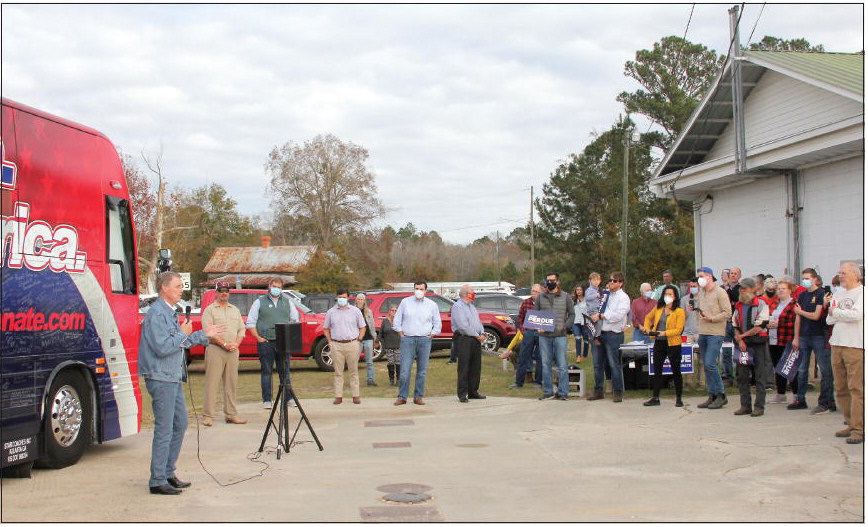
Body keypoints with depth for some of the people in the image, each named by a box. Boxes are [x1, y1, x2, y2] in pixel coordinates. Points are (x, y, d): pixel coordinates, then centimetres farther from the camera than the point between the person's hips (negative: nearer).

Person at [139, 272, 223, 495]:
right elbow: (162, 347, -24)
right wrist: (183, 333, -13)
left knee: (180, 424, 15)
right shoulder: (157, 313, -16)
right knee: (164, 429, -6)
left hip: (173, 378, 10)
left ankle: (168, 474, 24)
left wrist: (204, 334, 21)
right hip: (161, 378, -10)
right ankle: (158, 481, 1)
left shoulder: (170, 313, 17)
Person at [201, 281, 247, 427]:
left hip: (233, 351, 5)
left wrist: (236, 343, -3)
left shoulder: (235, 310, 18)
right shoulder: (210, 310, 1)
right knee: (211, 383, -6)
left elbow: (242, 329, 15)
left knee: (231, 383, 8)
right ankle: (207, 416, -3)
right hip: (215, 350, -5)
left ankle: (231, 414, 13)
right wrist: (224, 344, -14)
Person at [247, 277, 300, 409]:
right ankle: (267, 400, 4)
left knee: (285, 371, 4)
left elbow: (295, 319, 18)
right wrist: (258, 338, -6)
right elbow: (250, 322, 4)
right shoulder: (260, 302, 6)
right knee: (266, 371, 1)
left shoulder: (287, 302, 14)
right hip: (265, 342, -2)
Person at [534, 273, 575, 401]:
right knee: (545, 365, 5)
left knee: (562, 366, -3)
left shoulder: (565, 297, 6)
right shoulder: (540, 297, 10)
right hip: (544, 336, 2)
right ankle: (548, 392, 13)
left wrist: (565, 326, -8)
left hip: (560, 336, -2)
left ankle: (562, 392, 3)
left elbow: (572, 314, 7)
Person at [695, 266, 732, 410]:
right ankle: (712, 396, 15)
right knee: (706, 366, 8)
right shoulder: (700, 293, 15)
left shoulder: (720, 292, -6)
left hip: (715, 334, -7)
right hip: (703, 333, 8)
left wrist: (711, 318, -17)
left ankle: (721, 395, -2)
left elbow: (728, 313, -10)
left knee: (710, 364, -13)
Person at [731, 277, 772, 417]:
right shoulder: (739, 306, 14)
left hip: (759, 344, -6)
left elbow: (759, 328, -12)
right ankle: (745, 406, 13)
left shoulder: (761, 305, -5)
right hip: (743, 344, 6)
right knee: (742, 375, 6)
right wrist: (740, 341, -4)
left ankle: (759, 406, 3)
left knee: (760, 376, -2)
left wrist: (742, 336, -7)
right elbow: (735, 326, 12)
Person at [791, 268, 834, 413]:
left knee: (825, 370, -2)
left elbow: (816, 316, -15)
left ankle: (825, 402, 1)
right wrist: (796, 337, 9)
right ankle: (800, 400, 19)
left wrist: (800, 311, -1)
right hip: (804, 336, 7)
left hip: (819, 336, -7)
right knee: (802, 370, 11)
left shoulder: (821, 294, -8)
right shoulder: (802, 295, 12)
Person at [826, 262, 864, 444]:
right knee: (841, 388, 9)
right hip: (837, 345, 7)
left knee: (856, 388, -9)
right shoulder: (838, 294, 16)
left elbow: (856, 314, -18)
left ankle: (858, 429, -8)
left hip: (856, 346, -7)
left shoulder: (862, 292, -5)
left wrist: (836, 312, -4)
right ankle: (850, 424, 17)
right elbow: (829, 319, 13)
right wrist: (844, 315, -7)